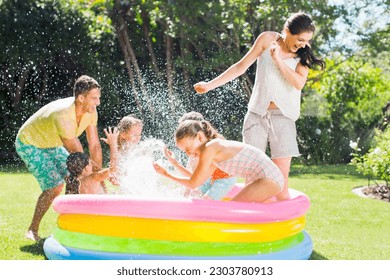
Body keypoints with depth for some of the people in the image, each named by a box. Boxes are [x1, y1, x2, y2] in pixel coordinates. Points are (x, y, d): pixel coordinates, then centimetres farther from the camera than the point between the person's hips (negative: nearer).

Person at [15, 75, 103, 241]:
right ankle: (32, 230, -3)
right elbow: (77, 154, -31)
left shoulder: (90, 111, -17)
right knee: (55, 186, -19)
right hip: (29, 144, -8)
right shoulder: (63, 116, -40)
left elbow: (94, 145, -12)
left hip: (51, 144, 8)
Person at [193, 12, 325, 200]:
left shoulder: (303, 55, 4)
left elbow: (299, 83, -12)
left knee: (281, 179, -7)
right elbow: (241, 67, 7)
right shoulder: (268, 39, 3)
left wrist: (278, 61, -15)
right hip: (257, 113, 1)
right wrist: (210, 85, 5)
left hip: (283, 117, 0)